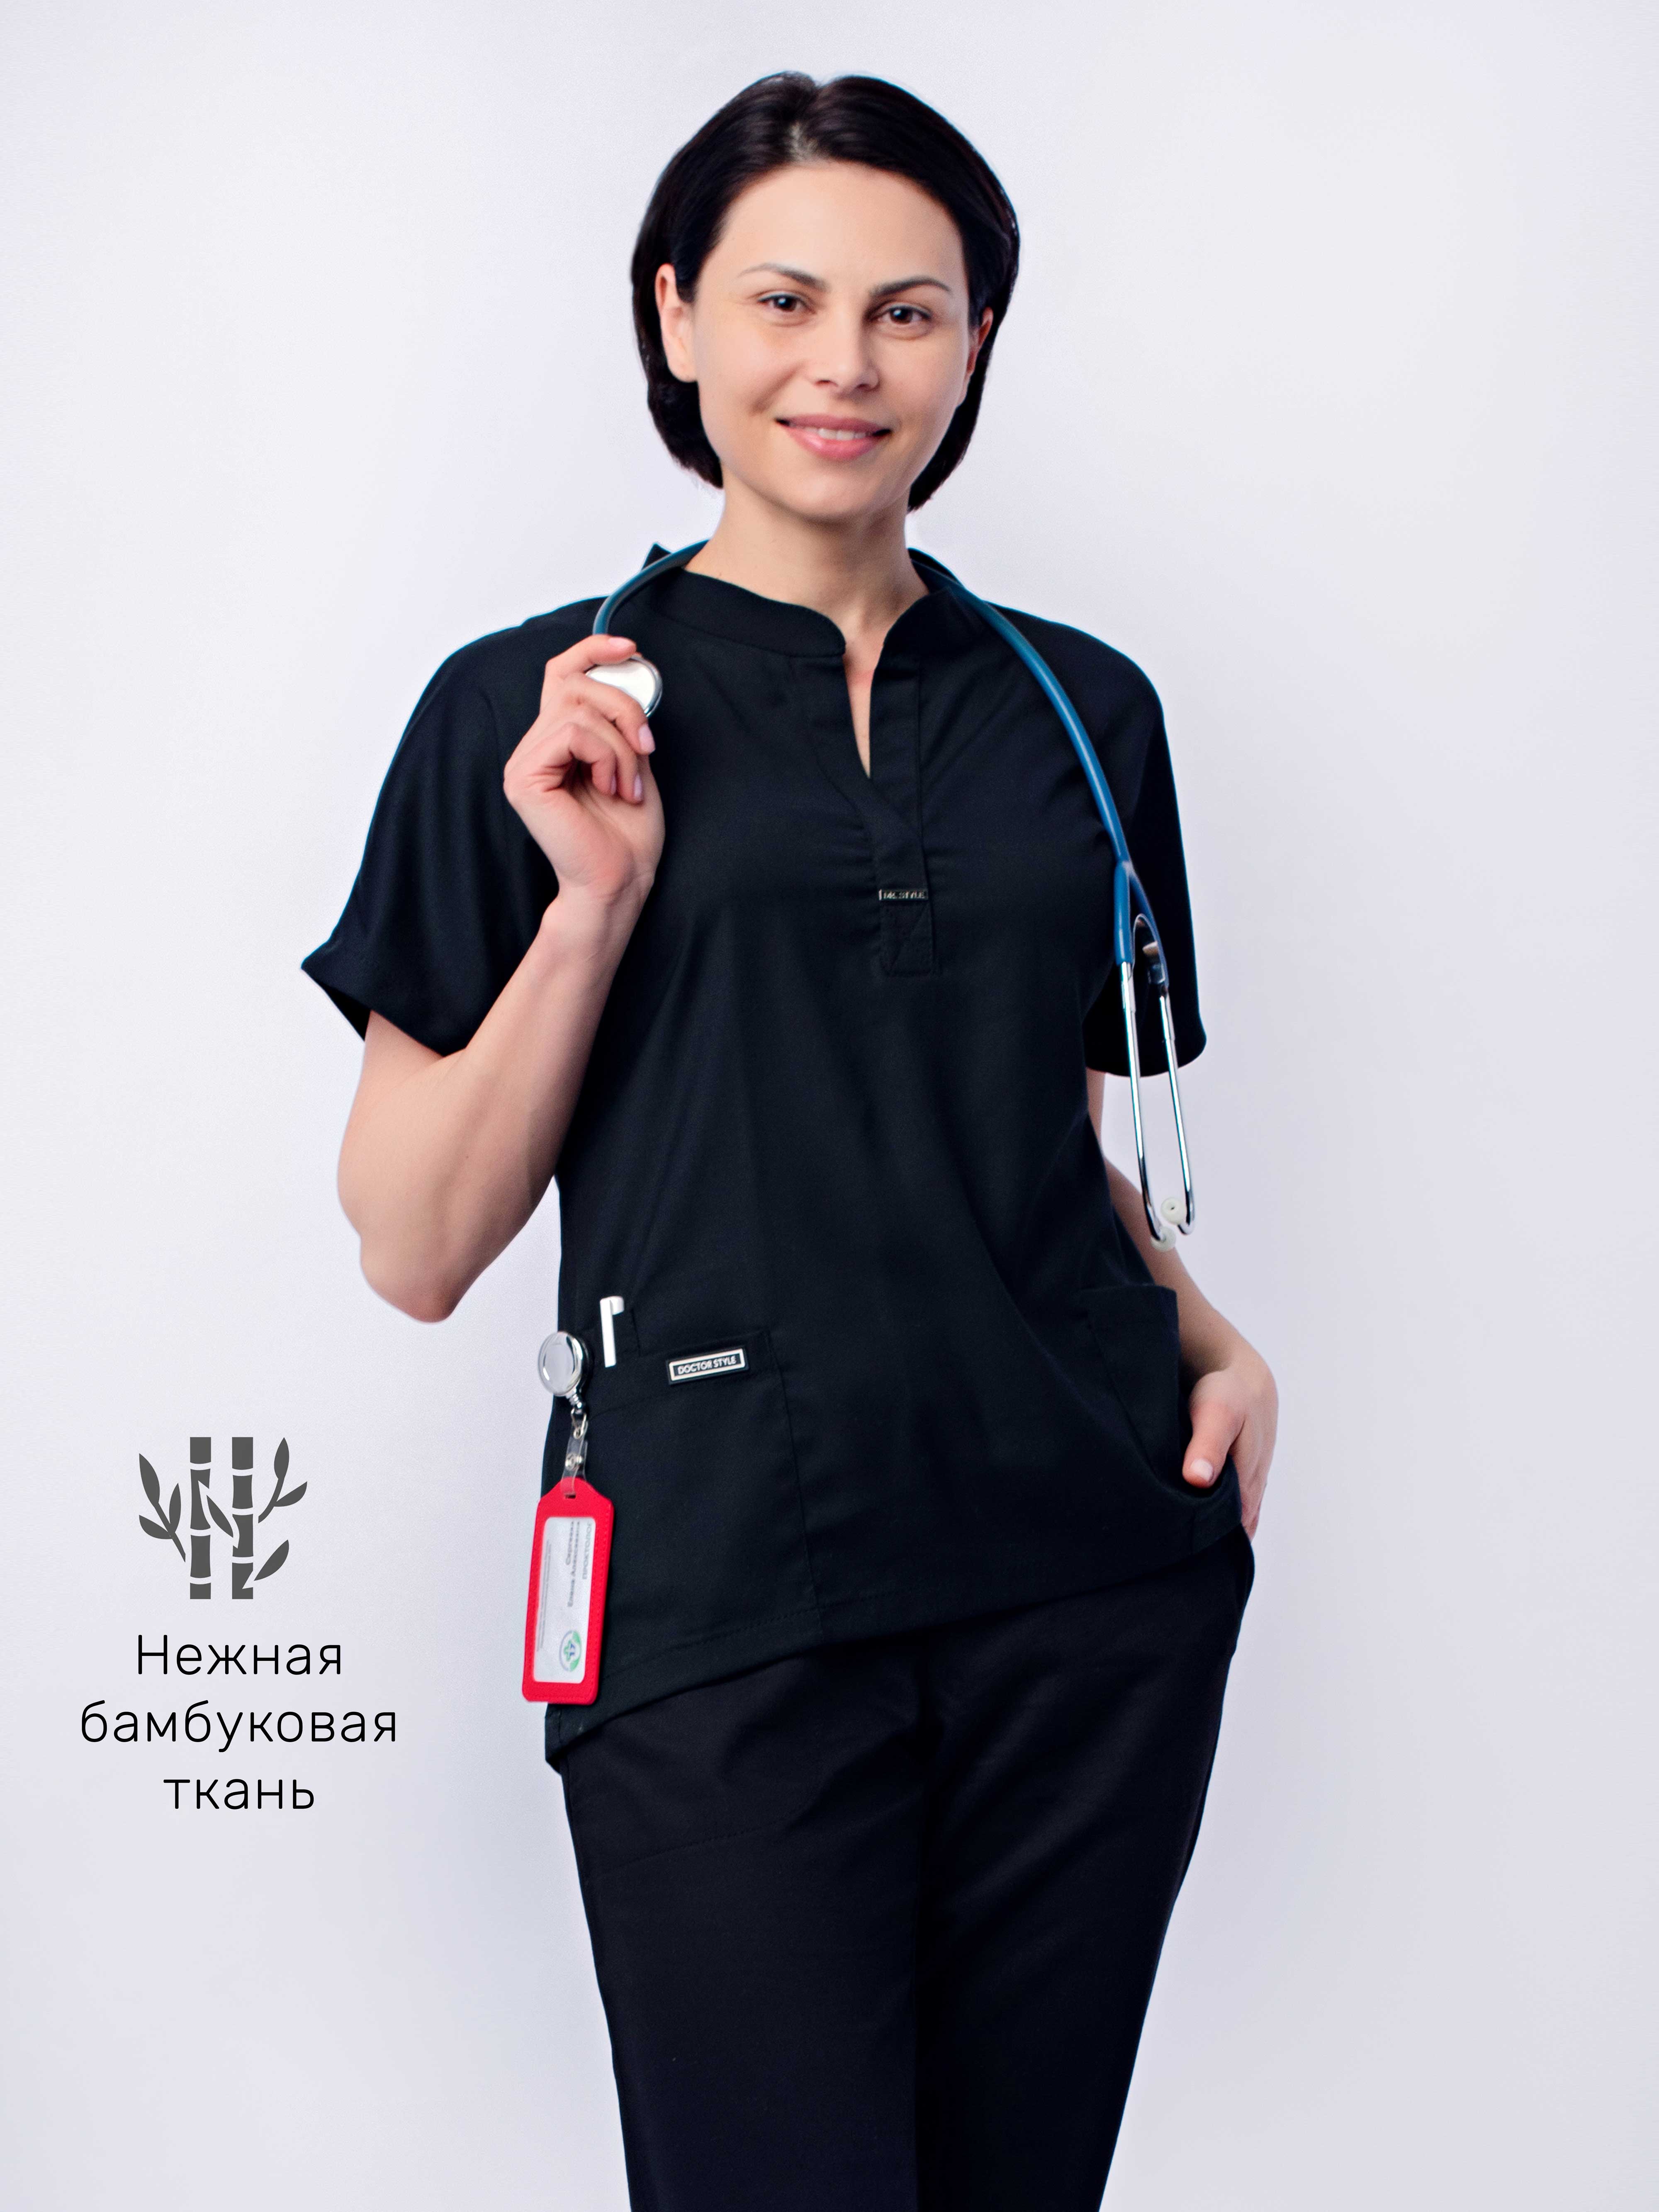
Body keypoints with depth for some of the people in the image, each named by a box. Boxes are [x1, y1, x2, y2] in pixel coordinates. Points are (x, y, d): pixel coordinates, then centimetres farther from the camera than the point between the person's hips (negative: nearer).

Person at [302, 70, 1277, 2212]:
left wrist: (1214, 1340, 4)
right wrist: (592, 903, -12)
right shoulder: (537, 712, 0)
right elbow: (415, 1249, -2)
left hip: (1089, 1576, 4)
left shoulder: (1082, 707, 10)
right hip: (728, 1608, -3)